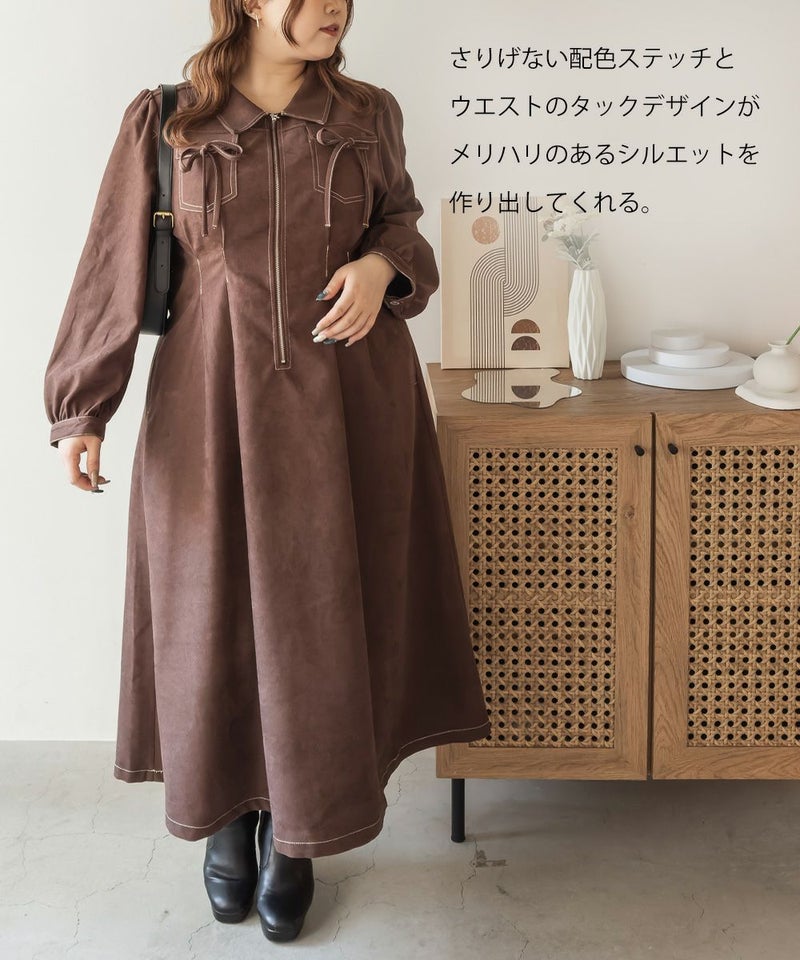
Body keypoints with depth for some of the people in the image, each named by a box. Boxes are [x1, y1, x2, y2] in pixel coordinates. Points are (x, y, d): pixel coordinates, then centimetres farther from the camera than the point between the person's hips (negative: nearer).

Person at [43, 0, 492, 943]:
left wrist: (382, 265, -7)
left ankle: (294, 832, 23)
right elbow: (115, 269, 2)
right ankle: (228, 810, 30)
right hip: (212, 405, -1)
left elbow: (401, 220, 17)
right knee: (215, 611, 7)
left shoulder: (369, 115, 5)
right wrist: (80, 408, -1)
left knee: (322, 614, 5)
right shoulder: (164, 122, 0)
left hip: (346, 404, 1)